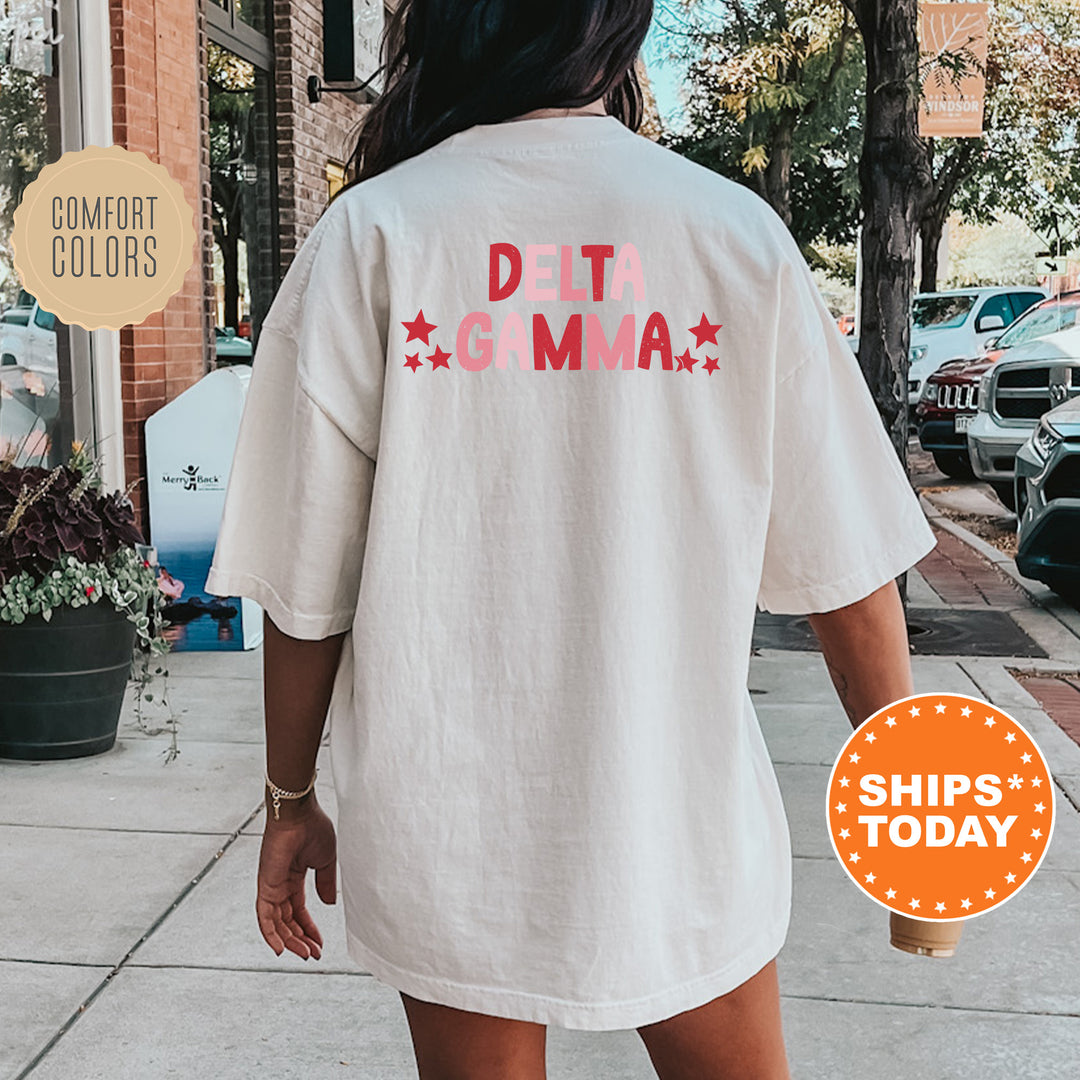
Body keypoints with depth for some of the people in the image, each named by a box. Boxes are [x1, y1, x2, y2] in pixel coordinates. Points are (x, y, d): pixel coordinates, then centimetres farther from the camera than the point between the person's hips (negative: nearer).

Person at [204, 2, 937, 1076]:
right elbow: (845, 566, -5)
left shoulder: (367, 235, -7)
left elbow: (306, 585, -7)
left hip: (442, 845, 0)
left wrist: (291, 800, 8)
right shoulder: (737, 232, -6)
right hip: (680, 829, 0)